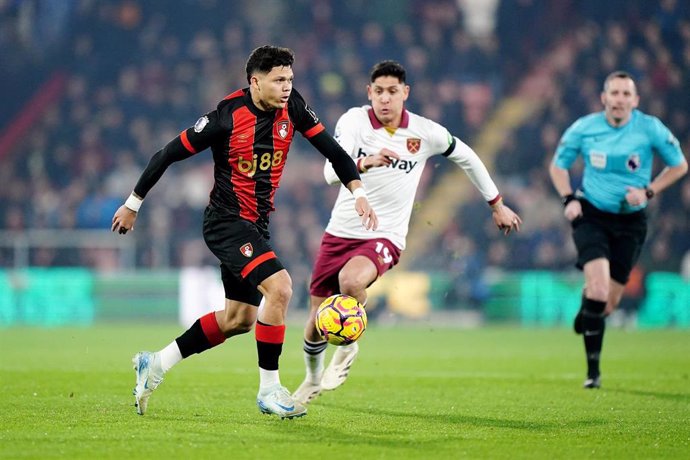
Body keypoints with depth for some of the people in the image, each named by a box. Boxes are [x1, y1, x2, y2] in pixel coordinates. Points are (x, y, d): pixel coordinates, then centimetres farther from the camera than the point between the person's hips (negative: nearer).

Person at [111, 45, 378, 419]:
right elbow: (169, 153, -11)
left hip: (256, 225, 8)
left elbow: (329, 148, 4)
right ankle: (269, 391, -14)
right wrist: (133, 204, -4)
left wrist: (357, 192, -9)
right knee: (279, 287, -25)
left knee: (239, 319, 14)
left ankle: (156, 363, 27)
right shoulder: (227, 116, -20)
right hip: (226, 221, -8)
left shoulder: (291, 107, -4)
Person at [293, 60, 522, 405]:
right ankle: (313, 378, 39)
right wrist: (365, 162, -44)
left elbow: (466, 157, 13)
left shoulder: (425, 133, -6)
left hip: (385, 237, -2)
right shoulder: (354, 121, -9)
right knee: (317, 319, 6)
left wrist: (497, 204, 20)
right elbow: (331, 172, -23)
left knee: (351, 280, -35)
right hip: (341, 232, 2)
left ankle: (348, 346, -6)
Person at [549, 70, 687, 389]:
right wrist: (569, 199, -7)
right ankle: (593, 368, -7)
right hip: (591, 215, -1)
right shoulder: (583, 128, -7)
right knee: (598, 289, -21)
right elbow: (558, 165, 9)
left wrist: (648, 192, -9)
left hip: (630, 221, 1)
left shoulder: (650, 129, -9)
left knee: (608, 303, 4)